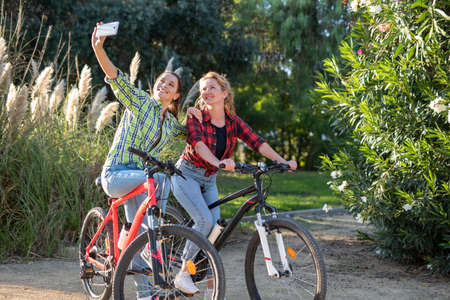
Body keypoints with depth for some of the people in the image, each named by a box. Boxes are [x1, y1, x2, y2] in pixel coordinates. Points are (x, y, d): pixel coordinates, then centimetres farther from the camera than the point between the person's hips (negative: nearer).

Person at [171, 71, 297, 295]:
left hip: (209, 180, 5)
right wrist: (218, 162, -51)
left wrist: (282, 161, -26)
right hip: (187, 174, -5)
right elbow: (198, 143, -33)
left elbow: (256, 142, -12)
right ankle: (183, 274, -14)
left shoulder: (233, 121, -2)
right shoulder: (196, 117, -15)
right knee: (204, 220, -23)